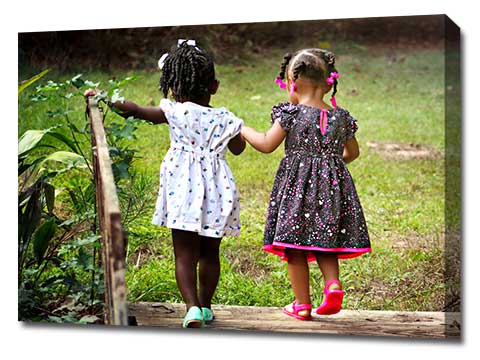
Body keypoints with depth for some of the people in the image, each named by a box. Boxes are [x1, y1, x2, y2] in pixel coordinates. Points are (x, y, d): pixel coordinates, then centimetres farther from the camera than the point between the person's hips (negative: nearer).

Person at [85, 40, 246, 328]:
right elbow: (238, 149, 17)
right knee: (209, 253, 16)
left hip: (184, 190, -2)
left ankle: (192, 306, -14)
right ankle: (205, 306, 26)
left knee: (185, 255, 1)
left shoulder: (175, 112, -6)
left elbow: (136, 110, 4)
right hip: (217, 191, 2)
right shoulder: (224, 119, -1)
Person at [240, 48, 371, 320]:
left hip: (298, 185, -4)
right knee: (324, 242, 16)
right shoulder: (341, 117, 5)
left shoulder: (291, 113, -9)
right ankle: (333, 283, -7)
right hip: (332, 185, 4)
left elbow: (267, 145, -6)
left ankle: (302, 304, 5)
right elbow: (353, 152, 16)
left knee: (295, 248, 3)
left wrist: (244, 130, 10)